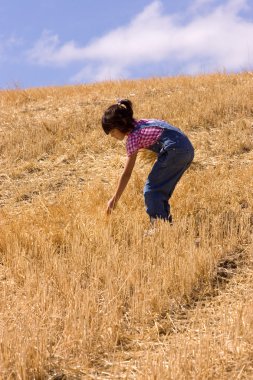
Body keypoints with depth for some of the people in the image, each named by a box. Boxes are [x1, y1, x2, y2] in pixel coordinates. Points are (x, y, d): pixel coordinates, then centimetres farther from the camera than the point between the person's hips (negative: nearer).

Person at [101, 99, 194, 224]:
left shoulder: (133, 137, -4)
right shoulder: (140, 123, 19)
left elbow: (127, 173, -2)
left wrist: (114, 199, 3)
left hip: (175, 150, -9)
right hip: (188, 149, 9)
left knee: (151, 189, 0)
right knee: (162, 190, 17)